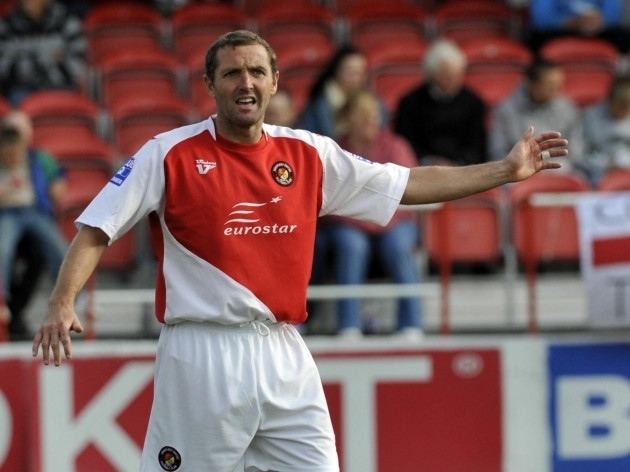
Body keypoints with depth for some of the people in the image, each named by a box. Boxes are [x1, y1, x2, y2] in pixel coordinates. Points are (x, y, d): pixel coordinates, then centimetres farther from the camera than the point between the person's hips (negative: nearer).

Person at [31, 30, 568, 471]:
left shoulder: (309, 154, 10)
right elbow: (96, 230, -5)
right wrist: (62, 304, -21)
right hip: (202, 357, -4)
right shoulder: (171, 154, -3)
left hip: (284, 355, 4)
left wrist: (503, 170, 13)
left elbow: (409, 184, 16)